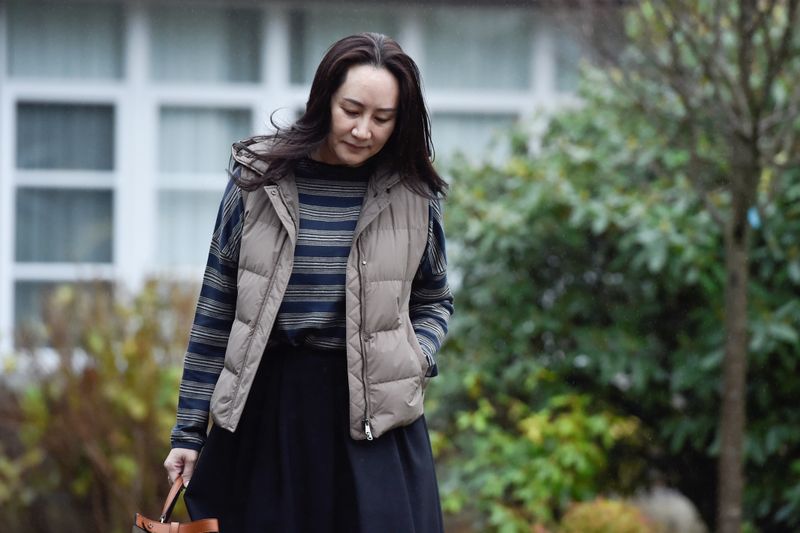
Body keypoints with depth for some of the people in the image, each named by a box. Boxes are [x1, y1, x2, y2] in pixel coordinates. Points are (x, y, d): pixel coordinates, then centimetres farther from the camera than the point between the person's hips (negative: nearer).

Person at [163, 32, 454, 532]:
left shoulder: (413, 195, 2)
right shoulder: (258, 181, 0)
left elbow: (434, 302, 18)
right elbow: (216, 312, 5)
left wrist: (418, 361, -4)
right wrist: (189, 429, 4)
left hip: (372, 418, 0)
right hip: (265, 412, 0)